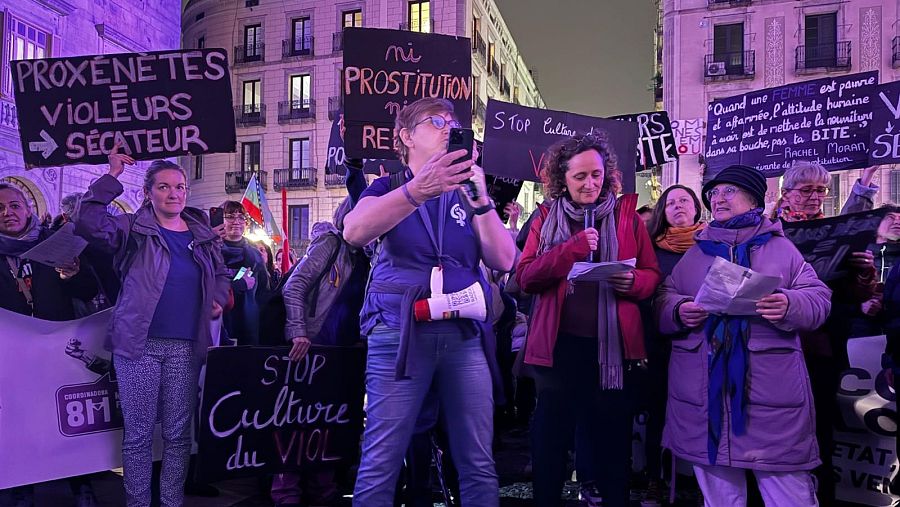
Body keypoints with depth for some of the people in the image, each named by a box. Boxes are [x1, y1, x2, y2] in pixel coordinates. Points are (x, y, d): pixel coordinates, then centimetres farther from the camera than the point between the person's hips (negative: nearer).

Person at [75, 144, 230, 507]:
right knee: (138, 433, 4)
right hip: (139, 344, -3)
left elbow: (221, 273, 27)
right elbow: (89, 225, -16)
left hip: (185, 346, 3)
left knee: (178, 433, 9)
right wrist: (111, 177, -14)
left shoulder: (203, 234, 12)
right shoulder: (134, 228, 2)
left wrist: (219, 297, 7)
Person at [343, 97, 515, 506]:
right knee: (380, 462, -5)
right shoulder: (387, 188, 9)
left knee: (478, 463, 2)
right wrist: (418, 190, -29)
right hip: (400, 330, -2)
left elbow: (504, 261, 5)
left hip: (465, 333, 3)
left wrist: (481, 202, -10)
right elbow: (354, 232, -15)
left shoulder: (466, 193, 17)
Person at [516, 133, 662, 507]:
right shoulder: (547, 218, 6)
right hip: (560, 343, 0)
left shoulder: (627, 216, 7)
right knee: (551, 433, 8)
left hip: (613, 343, 0)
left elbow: (653, 274, 7)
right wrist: (572, 249, -16)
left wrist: (635, 282, -16)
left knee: (612, 433, 8)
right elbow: (525, 276, -4)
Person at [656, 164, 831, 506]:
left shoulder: (781, 247, 9)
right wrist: (679, 311, -9)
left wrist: (789, 306, -19)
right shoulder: (695, 253, 16)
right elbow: (663, 301, 13)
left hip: (771, 385, -2)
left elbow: (818, 298, 2)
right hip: (703, 386, 3)